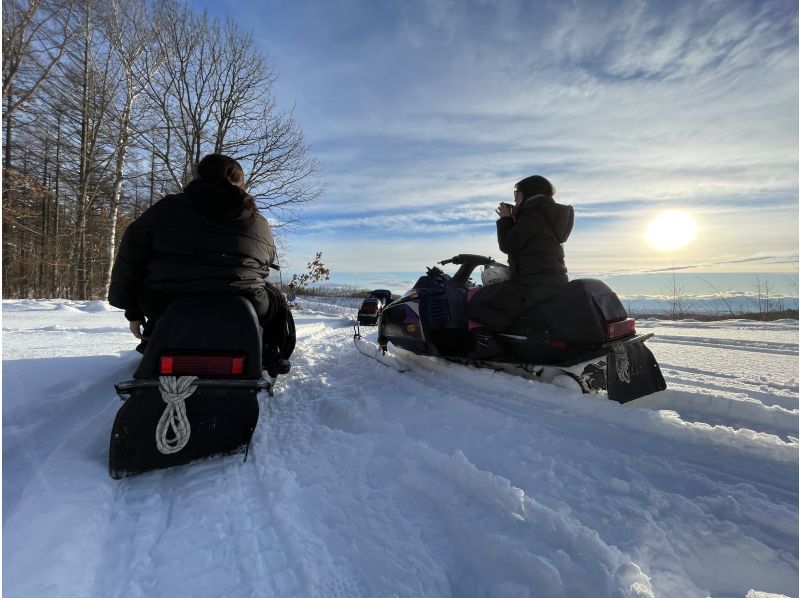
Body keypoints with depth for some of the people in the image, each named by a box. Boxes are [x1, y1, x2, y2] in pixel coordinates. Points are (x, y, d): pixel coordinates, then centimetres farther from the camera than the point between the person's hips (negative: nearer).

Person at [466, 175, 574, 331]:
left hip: (535, 286, -11)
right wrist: (515, 218, 19)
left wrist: (505, 218, 4)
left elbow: (508, 245, -11)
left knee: (476, 303, -11)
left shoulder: (535, 210, -7)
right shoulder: (548, 213, 23)